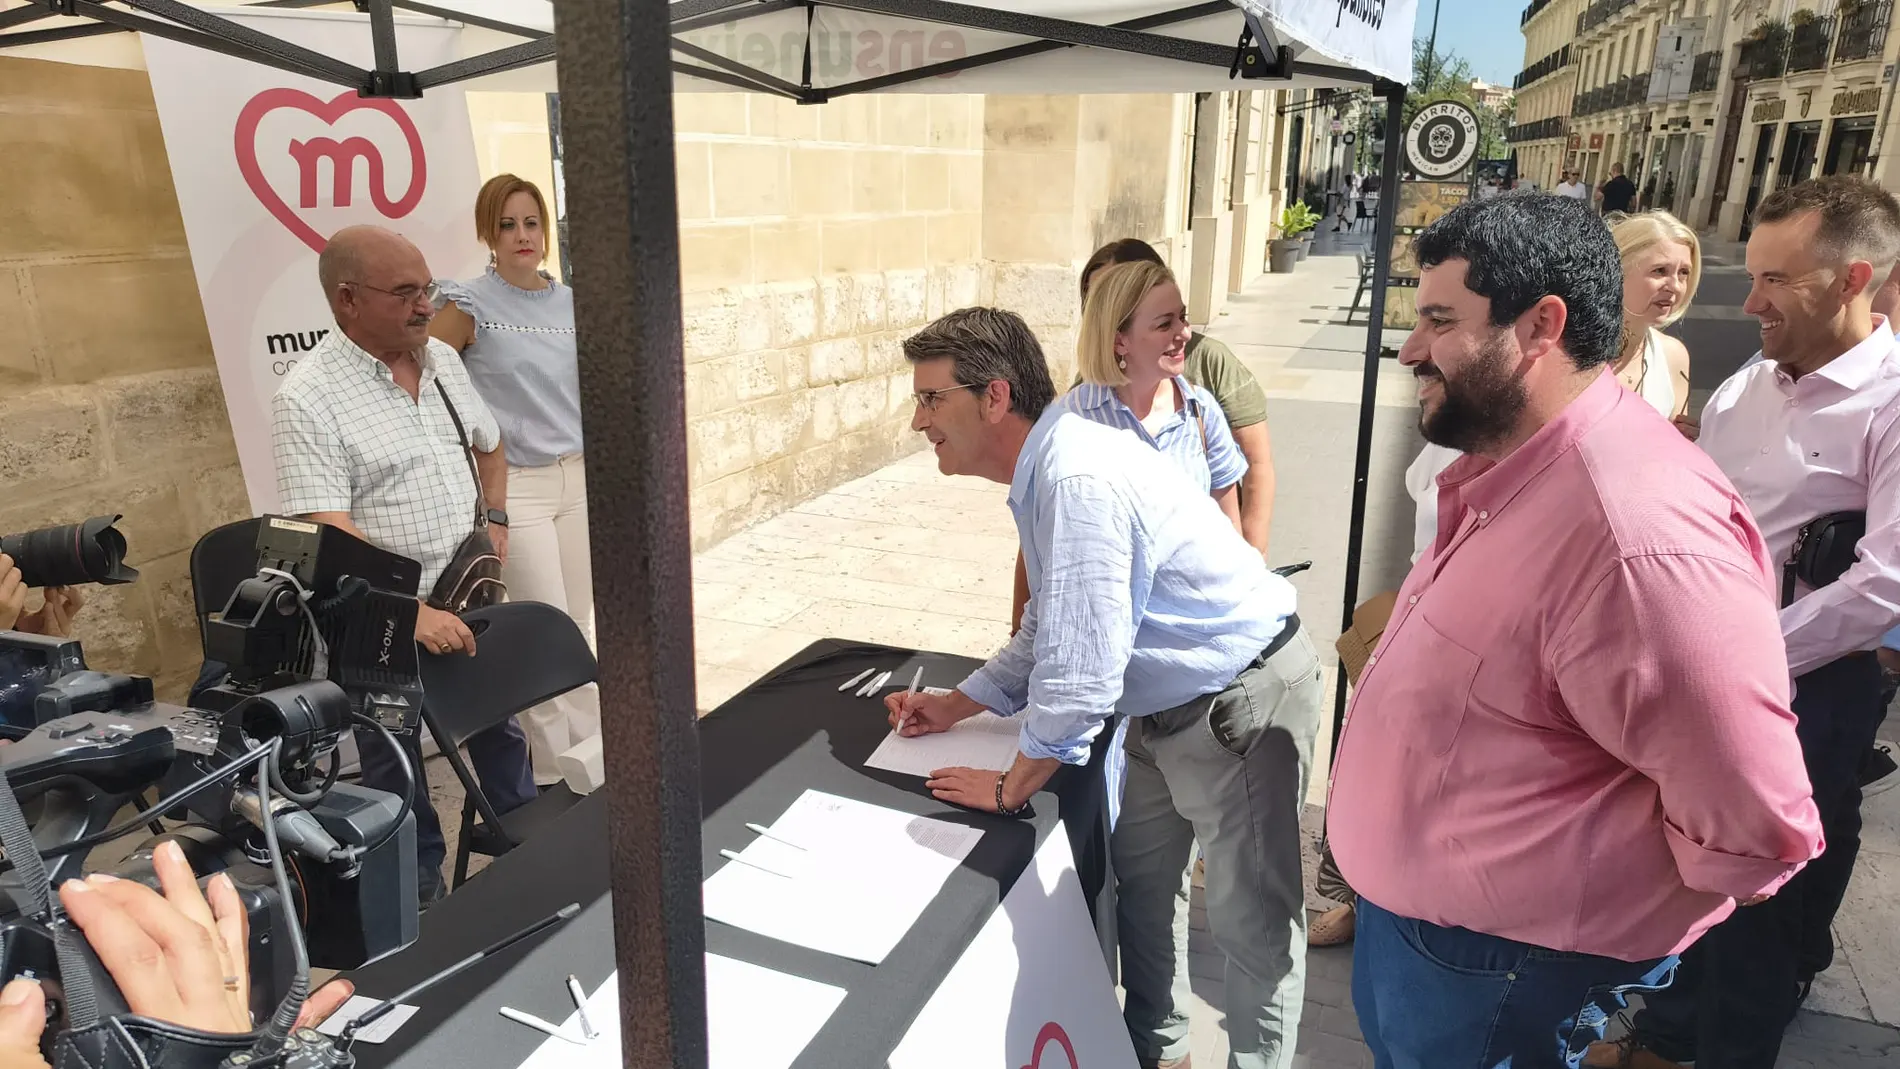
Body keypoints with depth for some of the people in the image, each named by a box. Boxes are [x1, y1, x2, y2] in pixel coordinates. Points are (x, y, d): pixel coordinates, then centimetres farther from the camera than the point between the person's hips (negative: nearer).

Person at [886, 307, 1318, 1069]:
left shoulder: (1078, 479, -30)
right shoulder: (1040, 476, 3)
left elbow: (1080, 672, -29)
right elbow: (1047, 634, 15)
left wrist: (1010, 787, -14)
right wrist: (953, 707, 12)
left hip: (1242, 704, -10)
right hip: (1167, 708, 10)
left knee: (1249, 918, 5)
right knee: (1138, 884, 21)